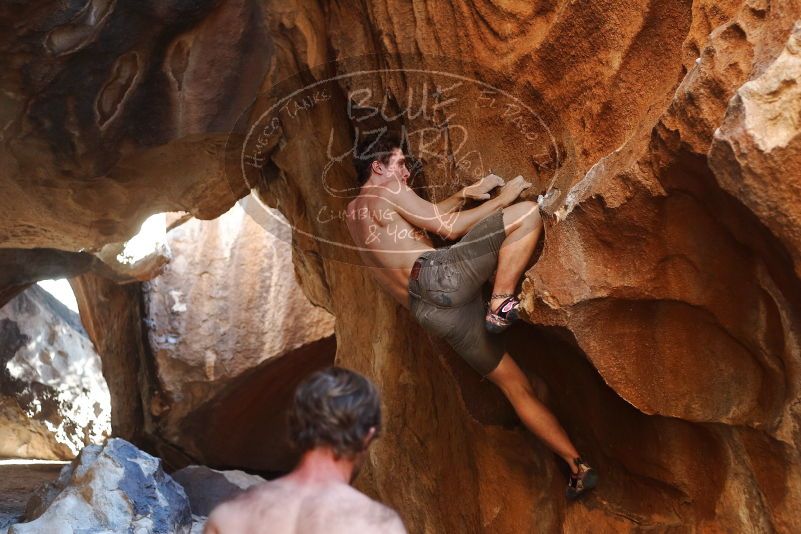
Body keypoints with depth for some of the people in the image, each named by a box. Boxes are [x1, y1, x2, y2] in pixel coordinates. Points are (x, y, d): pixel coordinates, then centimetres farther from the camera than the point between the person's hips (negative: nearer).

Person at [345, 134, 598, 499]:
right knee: (527, 213, -11)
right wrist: (501, 200, 12)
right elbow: (448, 227, 1)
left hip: (433, 314, 8)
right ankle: (500, 304, -19)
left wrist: (467, 193, 36)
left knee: (516, 384, 11)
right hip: (439, 276, -8)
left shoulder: (353, 211, 30)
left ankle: (577, 467, 12)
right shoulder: (387, 190, 6)